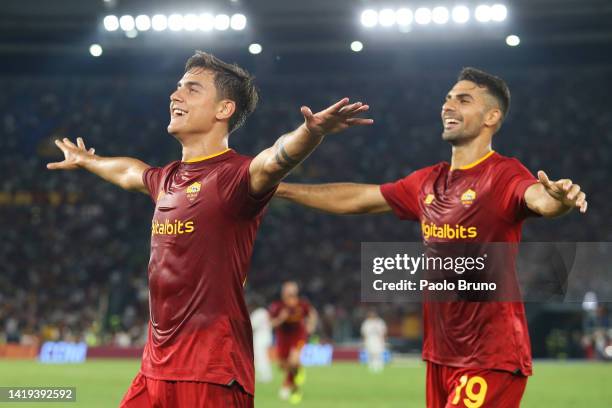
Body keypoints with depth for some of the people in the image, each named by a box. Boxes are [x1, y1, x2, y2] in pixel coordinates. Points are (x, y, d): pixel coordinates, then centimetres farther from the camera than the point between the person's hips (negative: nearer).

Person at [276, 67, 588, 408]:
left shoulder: (504, 175, -11)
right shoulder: (429, 182, 12)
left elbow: (539, 198, -32)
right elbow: (356, 198, 23)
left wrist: (559, 199, -56)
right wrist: (281, 189, 26)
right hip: (440, 355, 8)